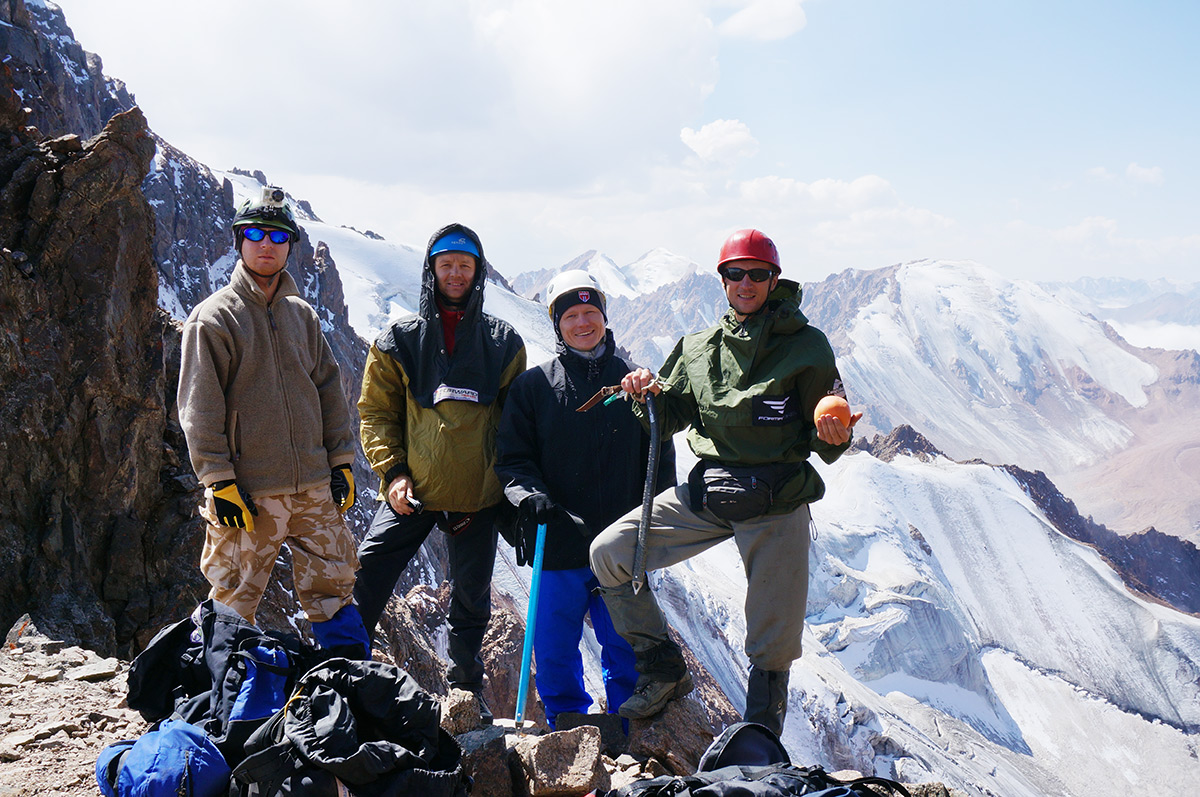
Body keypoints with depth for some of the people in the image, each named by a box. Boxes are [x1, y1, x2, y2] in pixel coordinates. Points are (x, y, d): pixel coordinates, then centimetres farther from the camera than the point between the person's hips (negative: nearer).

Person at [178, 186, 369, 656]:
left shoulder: (302, 315, 14)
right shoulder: (213, 318, -3)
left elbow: (329, 389, 17)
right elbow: (199, 409, -7)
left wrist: (341, 460, 11)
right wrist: (218, 480, -12)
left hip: (314, 487, 5)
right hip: (247, 493, -5)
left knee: (334, 588, 9)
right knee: (234, 599, 2)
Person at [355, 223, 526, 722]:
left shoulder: (503, 342, 5)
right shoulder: (400, 339, 3)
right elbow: (376, 411, 4)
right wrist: (392, 471, -8)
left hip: (479, 496, 1)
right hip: (412, 491, -1)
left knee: (471, 601, 13)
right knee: (365, 584, -5)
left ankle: (467, 691, 31)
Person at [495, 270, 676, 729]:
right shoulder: (533, 386, 6)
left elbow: (660, 461, 12)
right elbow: (512, 458, 3)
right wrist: (529, 494, -17)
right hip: (557, 543, 0)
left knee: (625, 650, 6)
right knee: (555, 651, 6)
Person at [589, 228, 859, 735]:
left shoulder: (805, 345, 0)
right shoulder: (698, 348, 11)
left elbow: (825, 443, 0)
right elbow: (669, 419, 15)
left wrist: (833, 437, -23)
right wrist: (649, 395, -6)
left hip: (777, 501, -3)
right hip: (706, 492, 4)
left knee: (774, 644, 0)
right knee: (609, 554, -7)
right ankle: (664, 669, 9)